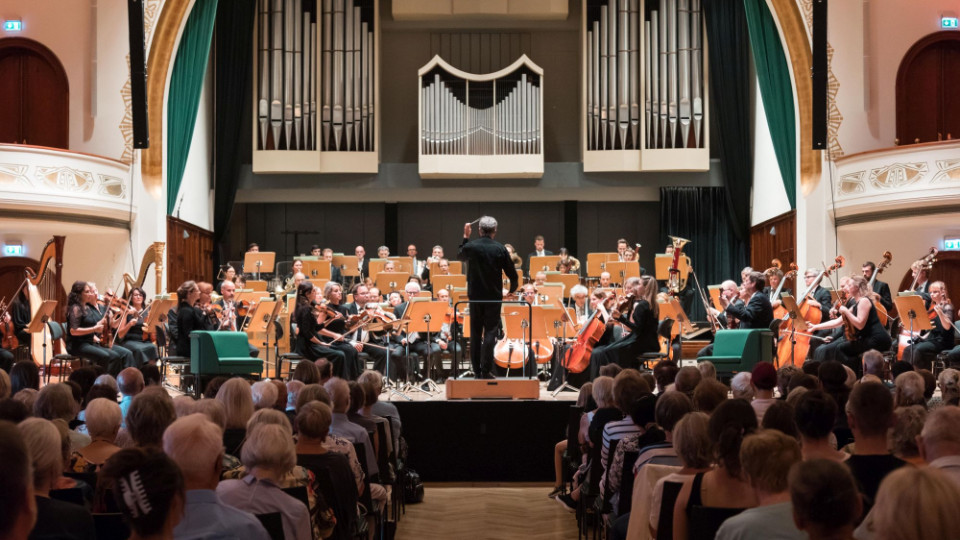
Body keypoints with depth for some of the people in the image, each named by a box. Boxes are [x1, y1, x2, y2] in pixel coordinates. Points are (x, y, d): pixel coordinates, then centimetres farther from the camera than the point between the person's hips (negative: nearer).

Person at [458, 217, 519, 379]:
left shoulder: (470, 246, -6)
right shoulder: (500, 248, -9)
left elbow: (460, 256, 18)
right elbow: (512, 273, -3)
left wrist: (465, 236, 21)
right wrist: (512, 289, 16)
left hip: (475, 295, 2)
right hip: (494, 296, -1)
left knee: (475, 333, 11)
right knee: (490, 332, 1)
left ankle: (477, 370, 13)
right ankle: (486, 370, -3)